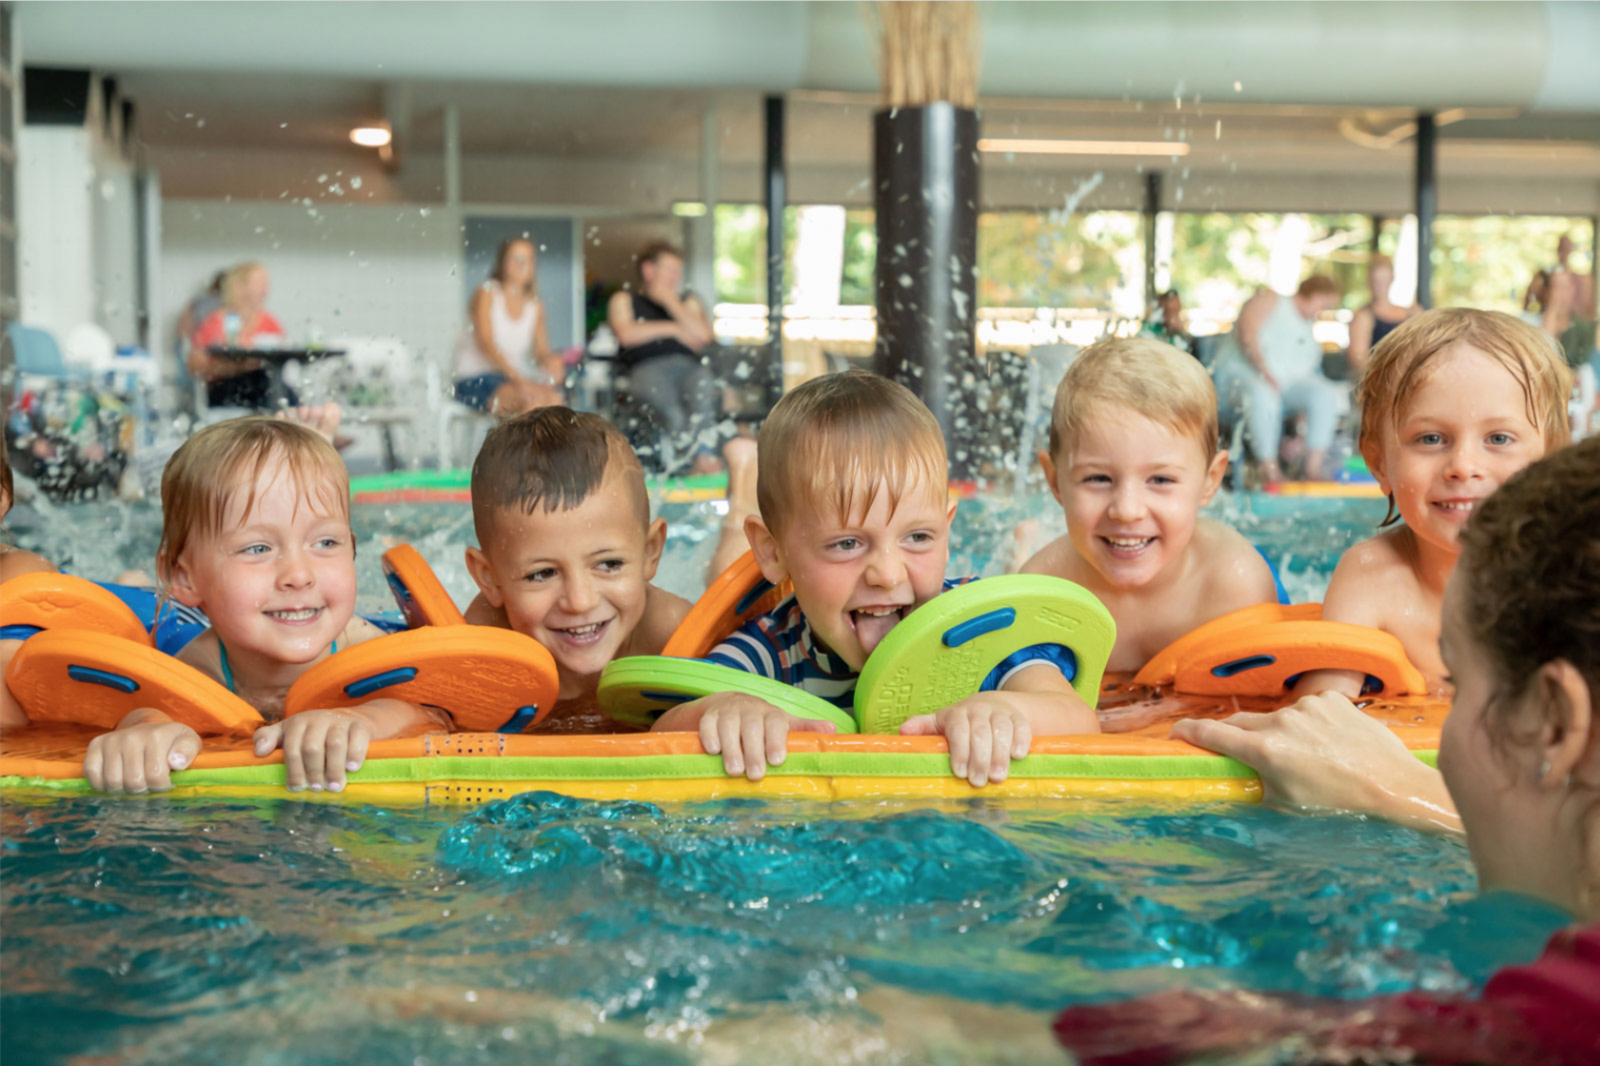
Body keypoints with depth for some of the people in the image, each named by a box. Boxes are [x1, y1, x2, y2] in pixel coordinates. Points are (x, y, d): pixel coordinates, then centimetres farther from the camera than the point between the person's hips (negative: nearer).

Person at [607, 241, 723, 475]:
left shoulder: (688, 301, 33)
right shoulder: (624, 300, 26)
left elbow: (703, 335, 13)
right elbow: (626, 335, 5)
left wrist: (670, 302, 14)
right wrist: (673, 329, 10)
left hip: (688, 365, 2)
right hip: (647, 367, -2)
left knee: (703, 389, -38)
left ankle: (704, 455, -59)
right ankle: (700, 457, -58)